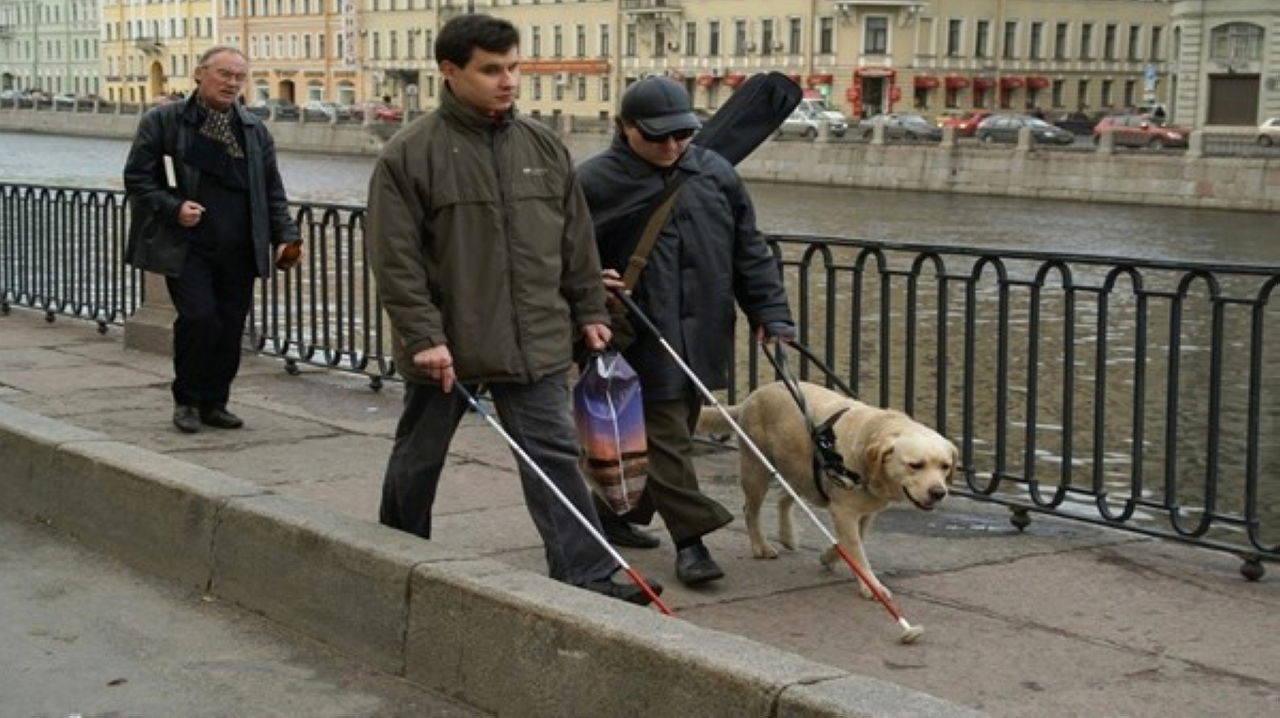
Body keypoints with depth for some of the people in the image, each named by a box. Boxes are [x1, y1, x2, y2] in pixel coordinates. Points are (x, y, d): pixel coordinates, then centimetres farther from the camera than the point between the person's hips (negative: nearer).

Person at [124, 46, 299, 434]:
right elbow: (137, 179, 1)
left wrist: (284, 235, 3)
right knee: (199, 317, -15)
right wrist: (173, 208, -14)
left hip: (238, 252, 4)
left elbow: (272, 191, 16)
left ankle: (214, 403, 18)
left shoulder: (255, 130, 14)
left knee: (230, 326, 3)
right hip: (186, 248, -4)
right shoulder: (162, 122, 2)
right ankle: (186, 401, 4)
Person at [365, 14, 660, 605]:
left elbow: (576, 240, 14)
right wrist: (423, 335, -17)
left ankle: (590, 574, -3)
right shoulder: (410, 154, -10)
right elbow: (395, 258, -12)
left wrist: (589, 310, 13)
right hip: (446, 346, -3)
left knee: (555, 456, -3)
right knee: (418, 459, 14)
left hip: (534, 343, 3)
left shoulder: (544, 147, 6)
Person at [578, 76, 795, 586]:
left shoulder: (713, 172, 6)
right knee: (665, 436, -6)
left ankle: (617, 514, 31)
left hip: (703, 333, 6)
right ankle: (690, 538, 0)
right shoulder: (595, 182, -7)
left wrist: (769, 311, 5)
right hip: (642, 337, -5)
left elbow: (748, 250, 11)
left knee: (674, 431, 14)